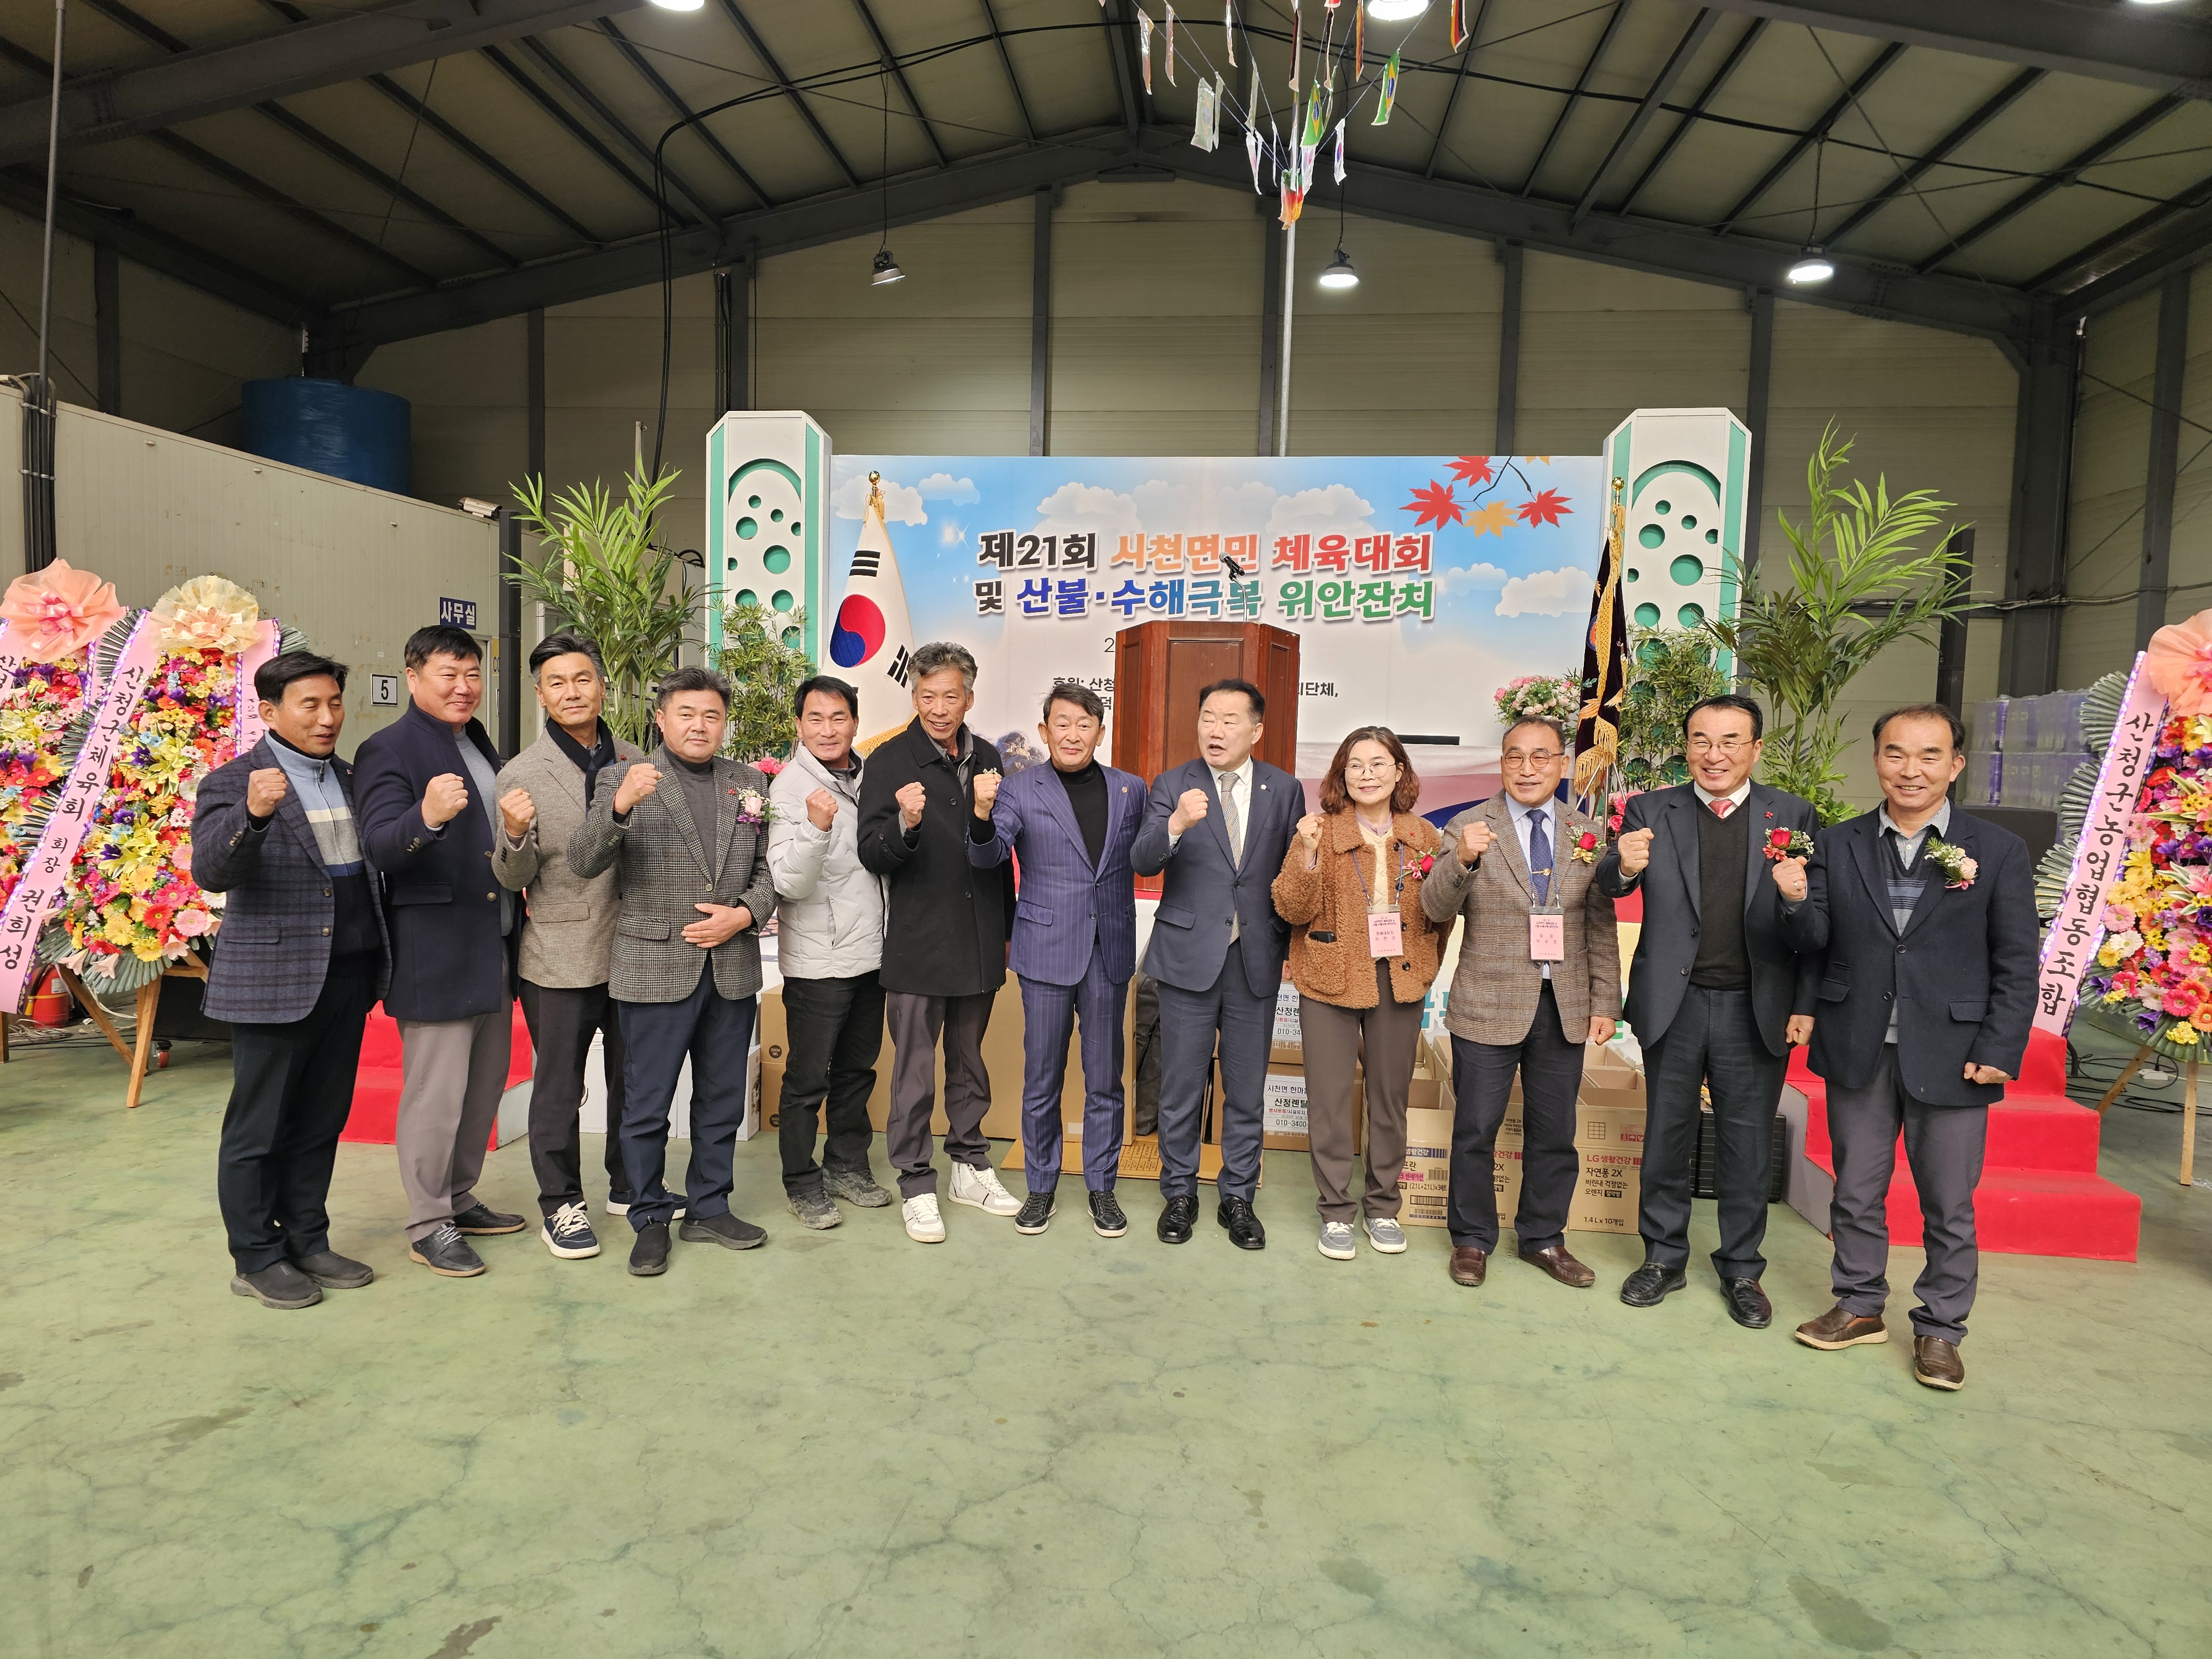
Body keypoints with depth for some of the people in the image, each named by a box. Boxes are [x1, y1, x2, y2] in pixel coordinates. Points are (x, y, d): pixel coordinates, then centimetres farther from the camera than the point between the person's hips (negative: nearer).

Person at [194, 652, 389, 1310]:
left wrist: (377, 962, 8)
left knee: (322, 1122, 14)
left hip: (348, 978, 6)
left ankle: (307, 1242, 26)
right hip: (273, 981, -6)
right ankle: (257, 1259, 18)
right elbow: (210, 871, -22)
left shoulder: (349, 779, 12)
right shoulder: (232, 784, -8)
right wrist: (253, 813, -40)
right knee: (259, 1128, 6)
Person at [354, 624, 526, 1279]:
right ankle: (427, 1226, 14)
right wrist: (426, 817, -43)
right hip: (435, 951, -9)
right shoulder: (388, 750, -12)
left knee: (485, 1084, 18)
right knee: (435, 1094, 0)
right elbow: (380, 847, -25)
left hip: (493, 947, 9)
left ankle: (460, 1199, 33)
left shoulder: (480, 745, 15)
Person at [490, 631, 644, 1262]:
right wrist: (515, 835, -26)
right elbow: (514, 879, -8)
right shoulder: (521, 774, -7)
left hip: (634, 949, 4)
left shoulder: (633, 761, 5)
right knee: (559, 1088, 8)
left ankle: (629, 1186, 34)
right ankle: (561, 1205, 24)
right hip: (560, 959, -4)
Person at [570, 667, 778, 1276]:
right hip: (655, 968, -4)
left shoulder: (750, 783, 9)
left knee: (721, 1101, 14)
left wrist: (744, 914, -8)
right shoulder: (625, 779, -3)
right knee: (647, 1106, 6)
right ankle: (650, 1221, 22)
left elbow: (769, 869, 11)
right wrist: (619, 806, -32)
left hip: (733, 968, 4)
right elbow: (584, 862, -14)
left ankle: (709, 1210, 30)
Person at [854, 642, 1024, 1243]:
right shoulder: (890, 760, -7)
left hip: (979, 945, 5)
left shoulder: (986, 759, 7)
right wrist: (904, 826, -33)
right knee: (915, 1074, 3)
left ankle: (970, 1166, 30)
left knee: (969, 1062, 17)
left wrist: (1006, 928, 15)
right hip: (917, 945, -4)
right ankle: (917, 1187, 16)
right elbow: (873, 856, -12)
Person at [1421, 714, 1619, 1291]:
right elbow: (1436, 910, -13)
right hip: (1488, 1007, -3)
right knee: (1476, 1131, 7)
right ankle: (1472, 1239, 25)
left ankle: (1543, 1238, 32)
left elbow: (1601, 926, 8)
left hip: (1565, 1009, 3)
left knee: (1554, 1134, 14)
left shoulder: (1589, 833, 5)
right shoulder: (1469, 827, -4)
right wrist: (1462, 859, -31)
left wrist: (1605, 1002, 5)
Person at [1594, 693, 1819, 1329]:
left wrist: (1806, 1005, -6)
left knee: (1749, 1146, 11)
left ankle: (1741, 1271, 28)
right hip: (1674, 1005, 0)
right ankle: (1663, 1258, 29)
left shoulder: (1794, 817, 0)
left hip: (1757, 1009, 0)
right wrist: (1623, 865, -37)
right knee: (1667, 1137, 13)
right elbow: (1611, 884, -13)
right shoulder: (1651, 811, -1)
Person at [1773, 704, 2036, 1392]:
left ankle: (1939, 1329, 26)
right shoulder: (1838, 846, 3)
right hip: (1857, 1052, 2)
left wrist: (2000, 1049, -9)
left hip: (1951, 1057, -2)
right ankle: (1860, 1307, 31)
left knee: (1948, 1206, 9)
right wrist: (1796, 900, -18)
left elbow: (2017, 966, -2)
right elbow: (1817, 943, 2)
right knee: (1856, 1193, 14)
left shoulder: (1998, 851, -2)